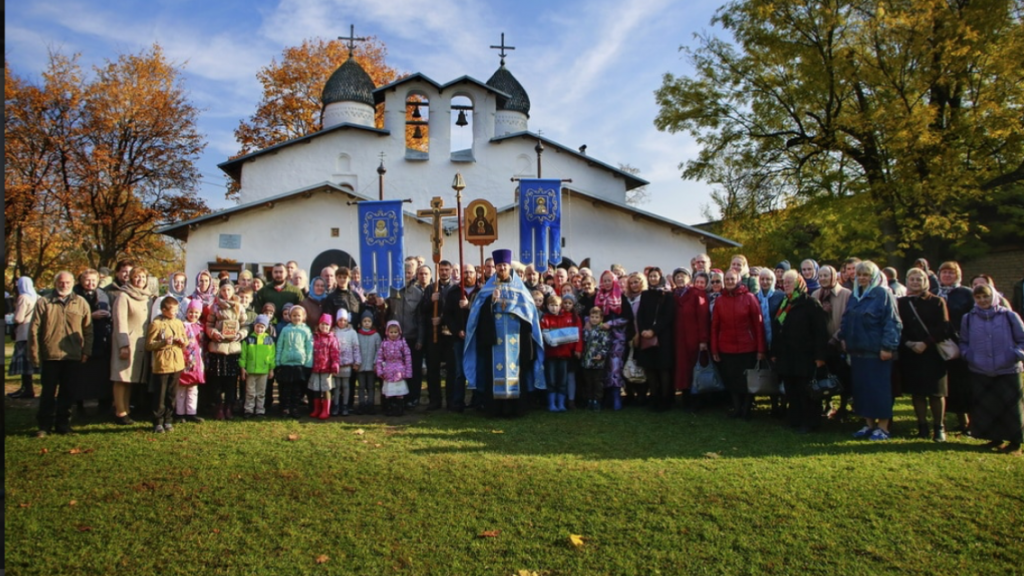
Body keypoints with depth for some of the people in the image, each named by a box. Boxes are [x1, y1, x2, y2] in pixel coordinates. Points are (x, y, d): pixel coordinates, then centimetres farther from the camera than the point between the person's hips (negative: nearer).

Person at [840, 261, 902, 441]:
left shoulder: (883, 294, -8)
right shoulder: (855, 294, 14)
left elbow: (892, 322, -13)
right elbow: (846, 319, 21)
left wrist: (887, 346, -18)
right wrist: (843, 337, 10)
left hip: (876, 351, -7)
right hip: (857, 350, 7)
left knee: (879, 388, 0)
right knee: (861, 387, 10)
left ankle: (883, 427, 9)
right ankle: (869, 424, 20)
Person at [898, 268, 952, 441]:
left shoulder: (936, 302, 1)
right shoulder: (901, 303, 8)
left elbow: (943, 329, -5)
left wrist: (926, 343, -15)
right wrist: (907, 343, -11)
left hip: (933, 353, -2)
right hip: (910, 354, 2)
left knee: (936, 392, 1)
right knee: (916, 392, 5)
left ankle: (939, 427, 12)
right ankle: (922, 426, 14)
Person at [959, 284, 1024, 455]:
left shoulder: (1009, 316, -2)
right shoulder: (968, 318, 5)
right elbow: (963, 342, 15)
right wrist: (967, 354, -3)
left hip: (1009, 372, -2)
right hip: (980, 372, 2)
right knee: (985, 408, 7)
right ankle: (995, 438, 23)